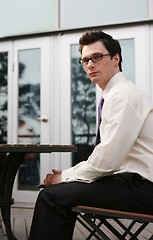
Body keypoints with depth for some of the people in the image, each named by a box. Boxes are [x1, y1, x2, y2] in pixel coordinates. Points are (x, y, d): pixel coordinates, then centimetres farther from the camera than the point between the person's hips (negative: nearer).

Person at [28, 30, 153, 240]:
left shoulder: (124, 95, -14)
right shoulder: (114, 95, 19)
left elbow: (109, 158, -21)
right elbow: (105, 155, 21)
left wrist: (66, 177, -8)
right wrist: (68, 173, 9)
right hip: (129, 180, 10)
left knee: (52, 196, -19)